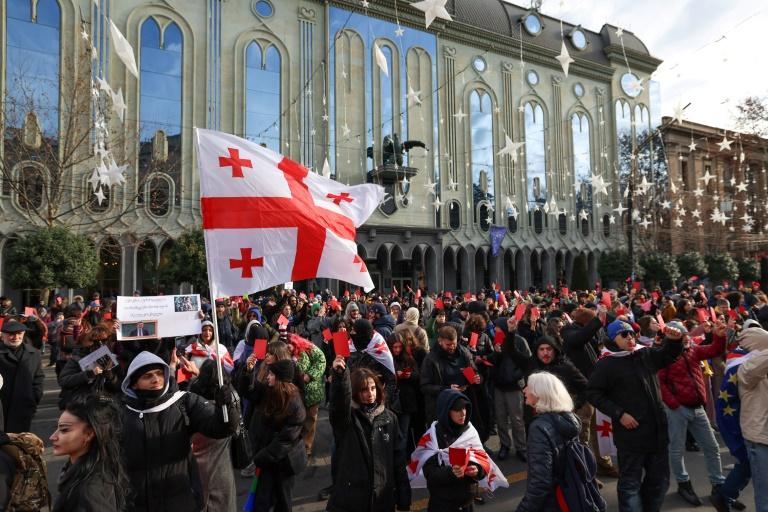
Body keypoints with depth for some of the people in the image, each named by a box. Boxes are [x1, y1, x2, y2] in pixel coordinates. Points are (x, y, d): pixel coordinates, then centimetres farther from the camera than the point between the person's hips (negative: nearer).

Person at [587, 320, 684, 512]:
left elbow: (669, 354, 21)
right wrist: (619, 414, -17)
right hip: (631, 433, -6)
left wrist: (674, 340, -1)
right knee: (630, 483, 6)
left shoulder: (646, 355, 5)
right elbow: (592, 393, -11)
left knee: (659, 480, 20)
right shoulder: (606, 364, -11)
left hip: (657, 430, 6)